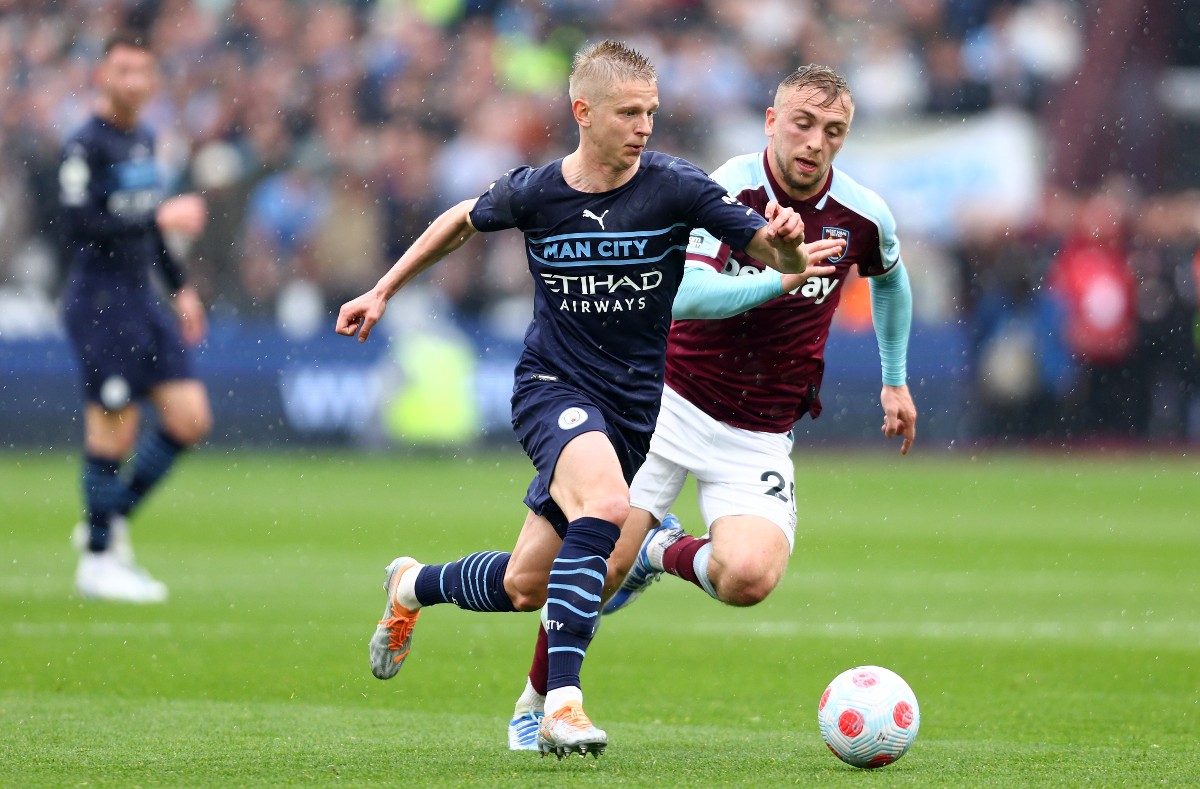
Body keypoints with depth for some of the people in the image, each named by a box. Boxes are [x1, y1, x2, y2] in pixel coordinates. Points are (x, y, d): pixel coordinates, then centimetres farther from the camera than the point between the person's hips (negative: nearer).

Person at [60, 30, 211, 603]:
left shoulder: (144, 141, 14)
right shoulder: (85, 146, -11)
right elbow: (80, 224, -21)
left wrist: (180, 287, 22)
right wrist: (160, 219, -22)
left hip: (144, 299, 8)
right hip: (100, 303, -8)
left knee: (190, 420, 3)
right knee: (113, 431, -6)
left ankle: (110, 521, 16)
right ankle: (98, 559, 7)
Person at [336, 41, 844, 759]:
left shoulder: (675, 187, -11)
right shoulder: (534, 193, -9)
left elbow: (775, 254, -13)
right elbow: (464, 222, 13)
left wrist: (788, 245, -36)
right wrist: (384, 291, 16)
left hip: (634, 403, 3)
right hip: (553, 384, -2)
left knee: (524, 588, 9)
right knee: (606, 504, -34)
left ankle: (413, 586, 41)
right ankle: (563, 702, -33)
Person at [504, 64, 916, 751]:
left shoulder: (865, 215, -5)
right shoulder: (728, 191, -16)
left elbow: (890, 279, 20)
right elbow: (685, 294, -30)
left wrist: (897, 380, 24)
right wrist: (779, 277, -41)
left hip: (762, 434, 2)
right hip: (674, 404, -2)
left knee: (748, 577, -25)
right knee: (596, 568, -9)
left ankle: (666, 552, 10)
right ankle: (537, 704, 19)